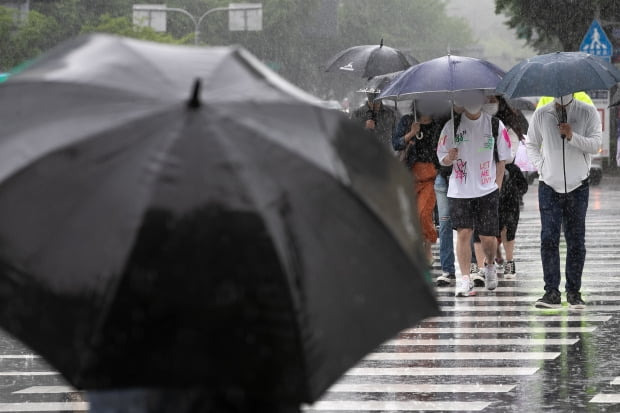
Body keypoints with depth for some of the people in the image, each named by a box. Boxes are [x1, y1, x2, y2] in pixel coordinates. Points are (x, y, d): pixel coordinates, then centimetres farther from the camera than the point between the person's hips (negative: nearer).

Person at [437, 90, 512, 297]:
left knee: (488, 236, 2)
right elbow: (442, 157, 7)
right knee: (463, 233, -9)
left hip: (487, 190, 0)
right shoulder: (452, 126, 3)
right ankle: (465, 279, -5)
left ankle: (490, 267, 31)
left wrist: (497, 185, 0)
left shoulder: (495, 125, 2)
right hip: (460, 191, 0)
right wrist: (450, 158, -16)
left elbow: (502, 159, 7)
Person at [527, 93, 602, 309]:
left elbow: (595, 144, -8)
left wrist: (572, 137, -22)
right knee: (549, 238, -5)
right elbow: (531, 144, 15)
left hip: (578, 186, -1)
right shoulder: (541, 114, 4)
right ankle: (551, 291, -3)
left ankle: (574, 291, 10)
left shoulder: (588, 112, -1)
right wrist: (540, 168, 1)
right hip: (549, 186, 1)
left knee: (576, 240, 3)